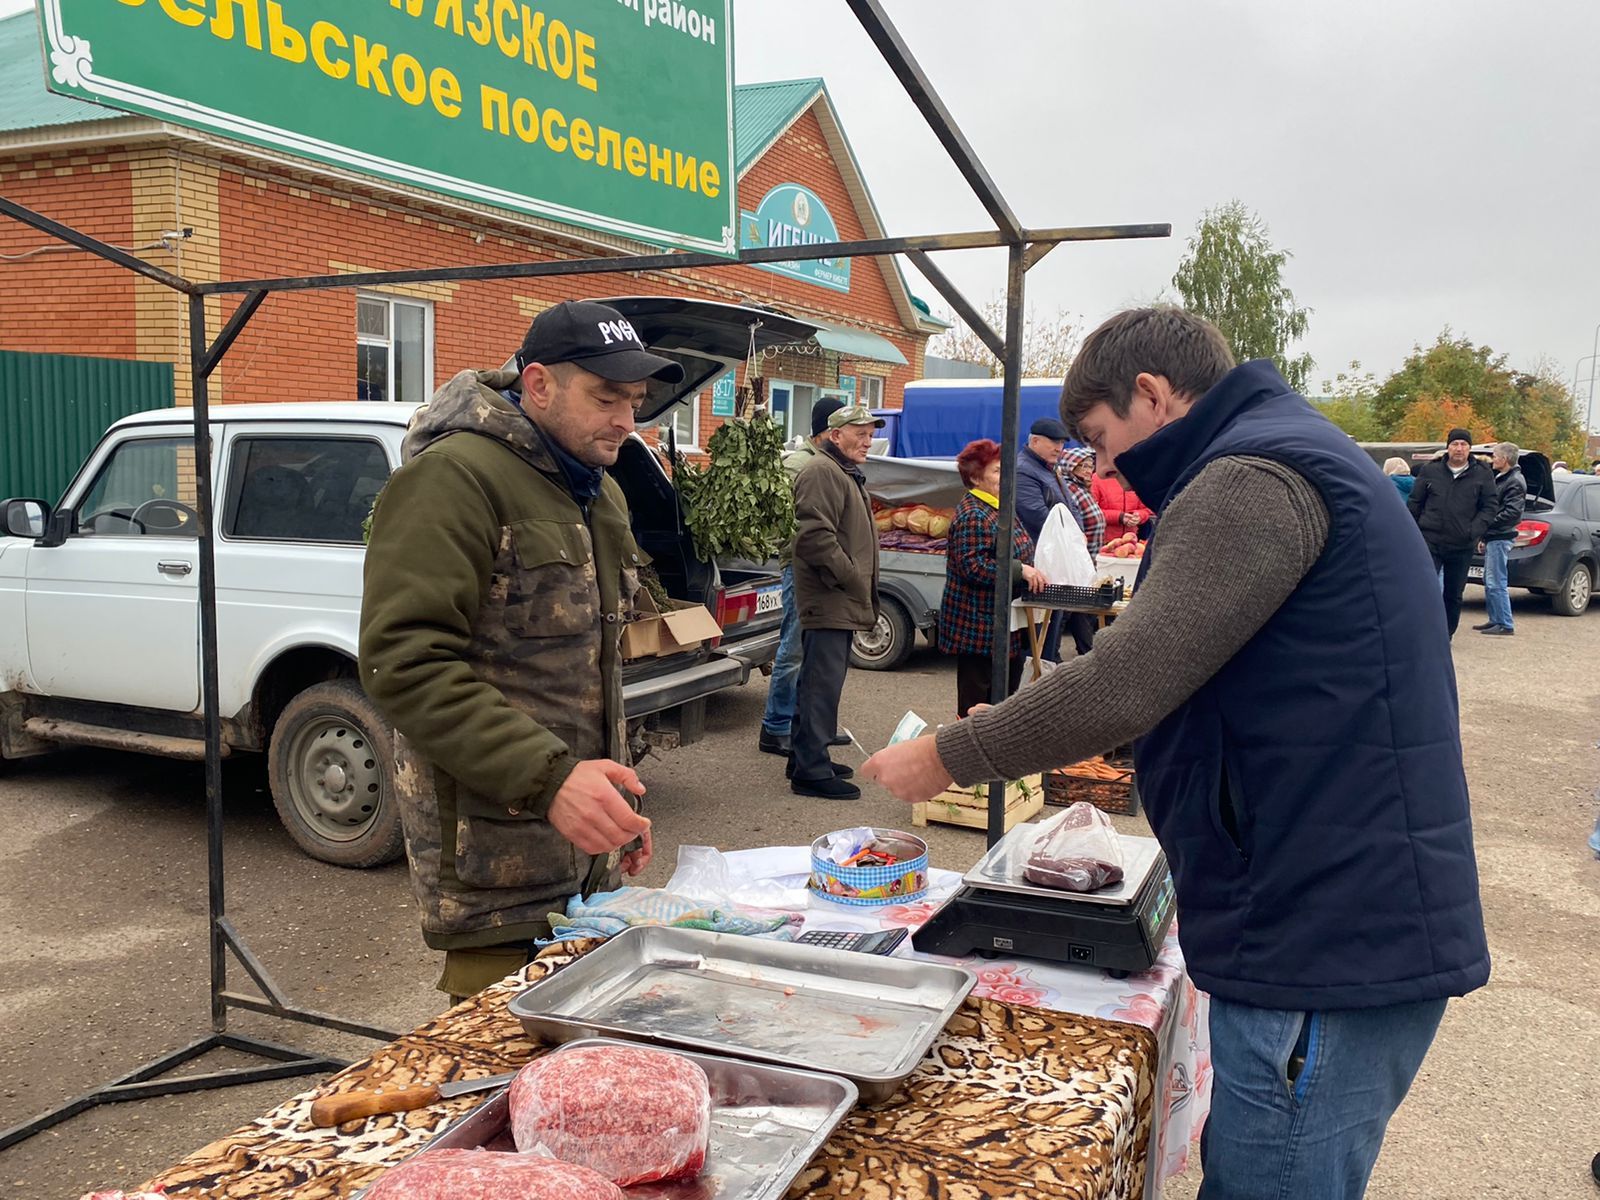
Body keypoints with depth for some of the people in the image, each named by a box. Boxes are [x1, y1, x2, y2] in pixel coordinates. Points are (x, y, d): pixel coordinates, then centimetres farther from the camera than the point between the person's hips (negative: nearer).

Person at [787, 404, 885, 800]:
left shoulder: (846, 474, 23)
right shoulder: (822, 473, -13)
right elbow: (816, 538, -23)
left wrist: (863, 592, 21)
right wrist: (852, 580, -17)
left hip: (841, 603, 11)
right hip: (828, 602, -11)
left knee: (818, 682, 16)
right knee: (822, 685, -9)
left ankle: (807, 759, 25)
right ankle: (811, 771, -5)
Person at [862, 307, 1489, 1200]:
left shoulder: (1255, 478, -17)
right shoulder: (1292, 458, 17)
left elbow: (1125, 679, -23)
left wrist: (949, 757, -12)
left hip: (1329, 942, -10)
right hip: (1345, 919, 10)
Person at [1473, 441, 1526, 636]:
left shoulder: (1515, 481, -13)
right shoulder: (1499, 478, 18)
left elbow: (1512, 512, -22)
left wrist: (1487, 523, -17)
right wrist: (1484, 536, 18)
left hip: (1500, 538, -10)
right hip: (1492, 537, 10)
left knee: (1496, 583, -10)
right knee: (1489, 582, 15)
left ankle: (1506, 625, -7)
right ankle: (1495, 620, 22)